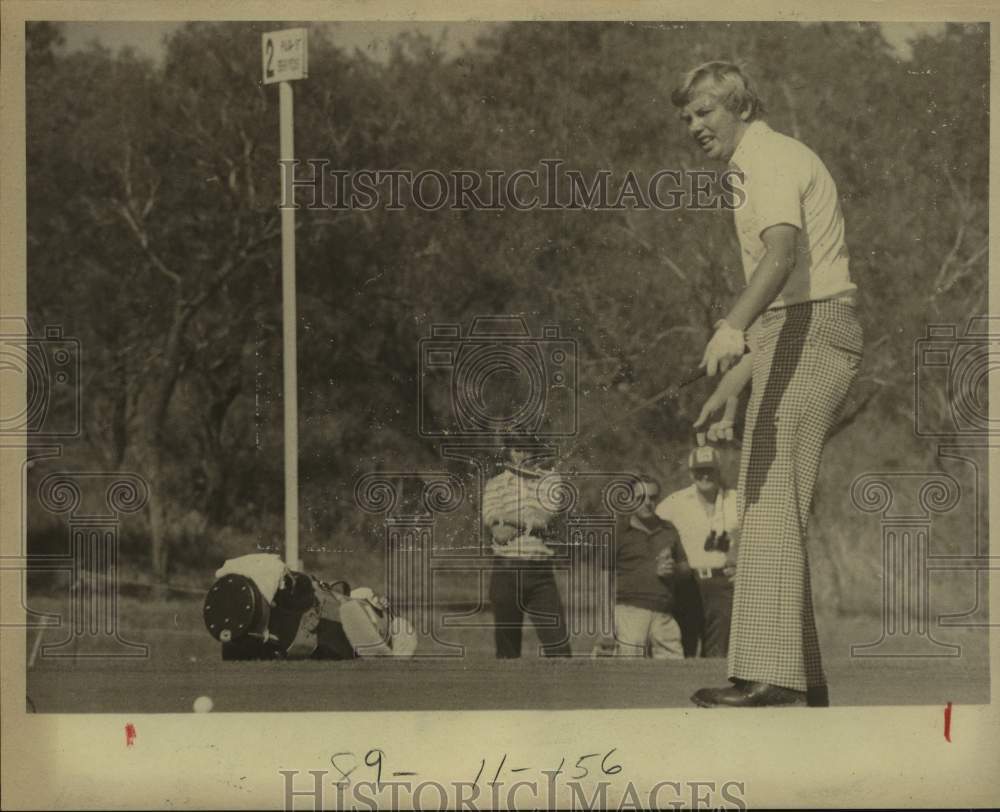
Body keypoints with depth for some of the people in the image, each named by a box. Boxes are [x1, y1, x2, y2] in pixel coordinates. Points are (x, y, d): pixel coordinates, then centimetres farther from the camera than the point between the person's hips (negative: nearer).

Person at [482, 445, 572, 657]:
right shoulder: (495, 485, 7)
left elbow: (549, 516, -7)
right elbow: (497, 532, -6)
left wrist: (511, 521, -7)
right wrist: (530, 520, -7)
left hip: (541, 570, 1)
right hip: (506, 569, -1)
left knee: (558, 641, -7)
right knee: (507, 644, 4)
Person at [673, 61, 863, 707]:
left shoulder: (773, 162, -8)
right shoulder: (772, 164, 25)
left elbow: (782, 255, -29)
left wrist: (732, 328, -46)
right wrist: (732, 387, 25)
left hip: (808, 335, -11)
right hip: (813, 336, 11)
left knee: (772, 501, -14)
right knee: (793, 507, 11)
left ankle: (771, 671, -17)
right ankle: (812, 675, 15)